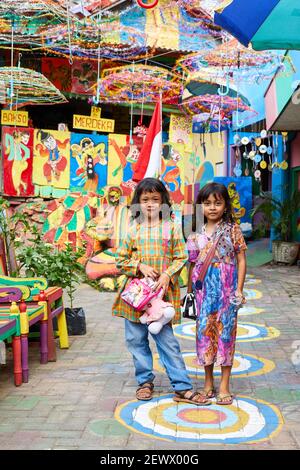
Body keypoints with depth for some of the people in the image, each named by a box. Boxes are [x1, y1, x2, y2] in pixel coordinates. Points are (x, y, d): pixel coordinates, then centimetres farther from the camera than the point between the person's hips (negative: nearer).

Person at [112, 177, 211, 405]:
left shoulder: (171, 227, 0)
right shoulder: (133, 229, 3)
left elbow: (181, 258, 1)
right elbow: (121, 260, 5)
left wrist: (167, 275, -13)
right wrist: (140, 266, -10)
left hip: (163, 292, -2)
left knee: (167, 339, 0)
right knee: (136, 339, 10)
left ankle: (182, 387, 8)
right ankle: (145, 381, 27)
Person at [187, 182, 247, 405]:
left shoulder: (232, 229, -2)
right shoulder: (197, 234, 6)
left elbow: (241, 260, -1)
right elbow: (193, 264, 10)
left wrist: (239, 290, -7)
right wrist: (190, 291, 8)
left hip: (226, 288, -3)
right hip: (204, 288, 3)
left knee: (225, 330, 1)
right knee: (205, 330, 7)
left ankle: (224, 386, 11)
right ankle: (208, 384, 21)